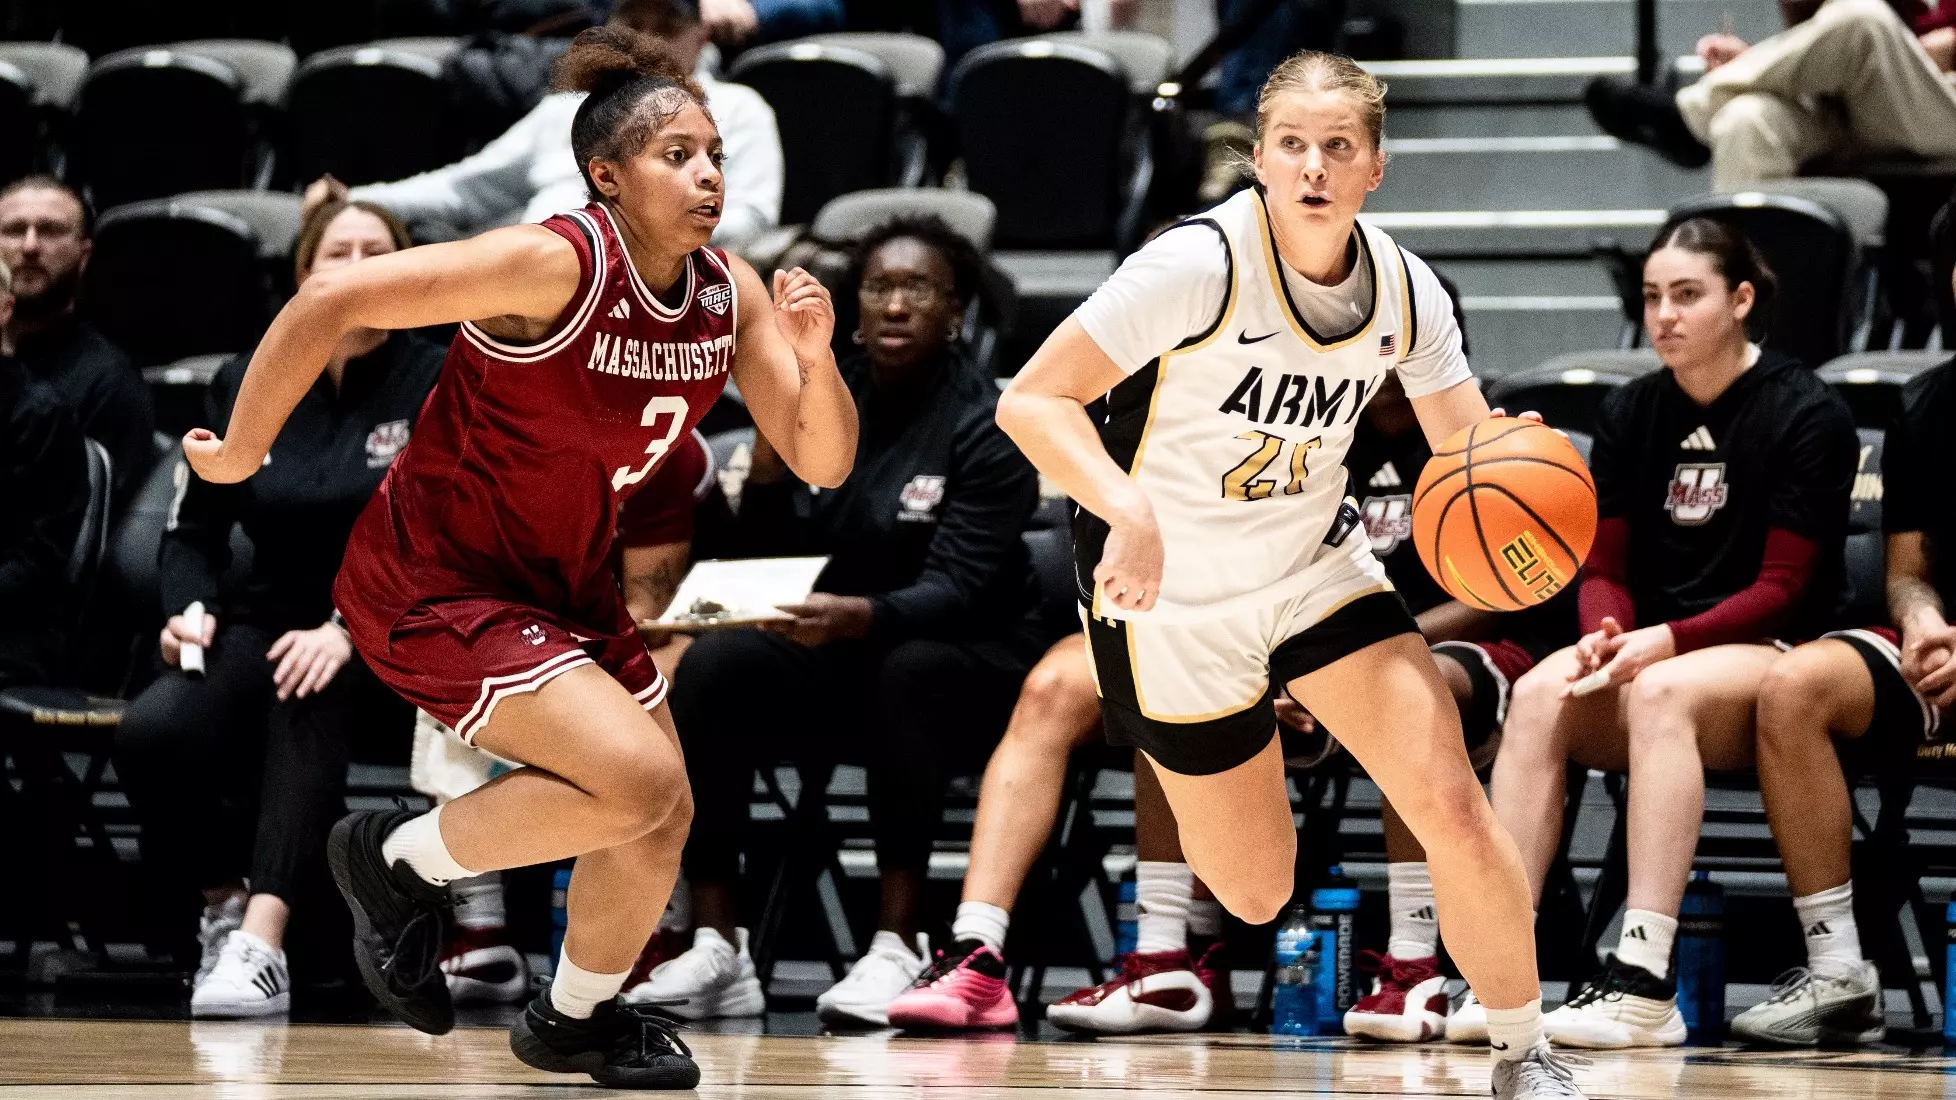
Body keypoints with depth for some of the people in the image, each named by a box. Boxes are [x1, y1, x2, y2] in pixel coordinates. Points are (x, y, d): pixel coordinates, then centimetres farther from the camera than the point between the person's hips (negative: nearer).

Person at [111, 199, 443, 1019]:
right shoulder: (246, 387, 8)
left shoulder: (437, 386, -2)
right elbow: (193, 528, 11)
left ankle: (263, 941, -50)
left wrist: (348, 630, -25)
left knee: (311, 695, -40)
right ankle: (224, 903, -2)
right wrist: (189, 608, -12)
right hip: (271, 617, 3)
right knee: (151, 733, -29)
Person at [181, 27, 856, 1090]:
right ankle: (403, 859, 1)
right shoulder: (555, 264, -27)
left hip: (560, 582, 8)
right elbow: (328, 300, -28)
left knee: (661, 820, 11)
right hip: (429, 583, -8)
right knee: (638, 780, -22)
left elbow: (821, 462, -3)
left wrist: (815, 359, -23)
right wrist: (240, 454, -18)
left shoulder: (730, 293, -5)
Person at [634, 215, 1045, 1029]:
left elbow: (957, 589, -22)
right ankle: (717, 947, -25)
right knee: (708, 668, -23)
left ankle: (898, 944, -36)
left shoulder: (987, 426, -11)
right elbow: (768, 555, 0)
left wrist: (858, 617, -42)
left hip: (962, 665, -4)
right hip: (837, 662, 4)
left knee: (910, 670, -38)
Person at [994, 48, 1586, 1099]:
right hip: (1171, 593, -4)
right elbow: (1031, 400, -27)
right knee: (1256, 896, 6)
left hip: (1318, 567, 4)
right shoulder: (1201, 264, -26)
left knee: (1451, 805, -14)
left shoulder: (1404, 290, -9)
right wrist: (1130, 510, -43)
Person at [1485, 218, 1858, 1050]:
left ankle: (1644, 983, -44)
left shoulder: (1807, 415, -4)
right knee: (1540, 694, -28)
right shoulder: (1631, 415, 12)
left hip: (1774, 658, -5)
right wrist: (1607, 635, -12)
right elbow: (1603, 568, 11)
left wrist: (1665, 641, -21)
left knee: (1663, 693, -37)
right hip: (1645, 658, 5)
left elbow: (1783, 589, -8)